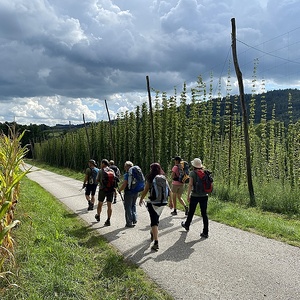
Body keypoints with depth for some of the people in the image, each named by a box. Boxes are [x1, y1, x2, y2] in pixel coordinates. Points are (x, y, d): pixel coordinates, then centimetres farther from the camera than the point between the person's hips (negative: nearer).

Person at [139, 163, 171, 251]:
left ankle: (156, 243, -11)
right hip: (162, 202, 5)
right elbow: (169, 191, 3)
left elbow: (145, 191, -7)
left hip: (153, 202, -5)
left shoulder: (150, 179, -8)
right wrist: (171, 201, 11)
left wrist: (141, 199, 8)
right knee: (156, 219, 25)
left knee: (154, 222, -3)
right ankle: (153, 234, 45)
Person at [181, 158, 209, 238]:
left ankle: (187, 225, 40)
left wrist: (188, 195, -6)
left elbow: (190, 185, -12)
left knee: (191, 212, 17)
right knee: (204, 214, 6)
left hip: (195, 196, -3)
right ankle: (205, 233, 7)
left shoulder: (192, 173, -10)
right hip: (204, 196, 3)